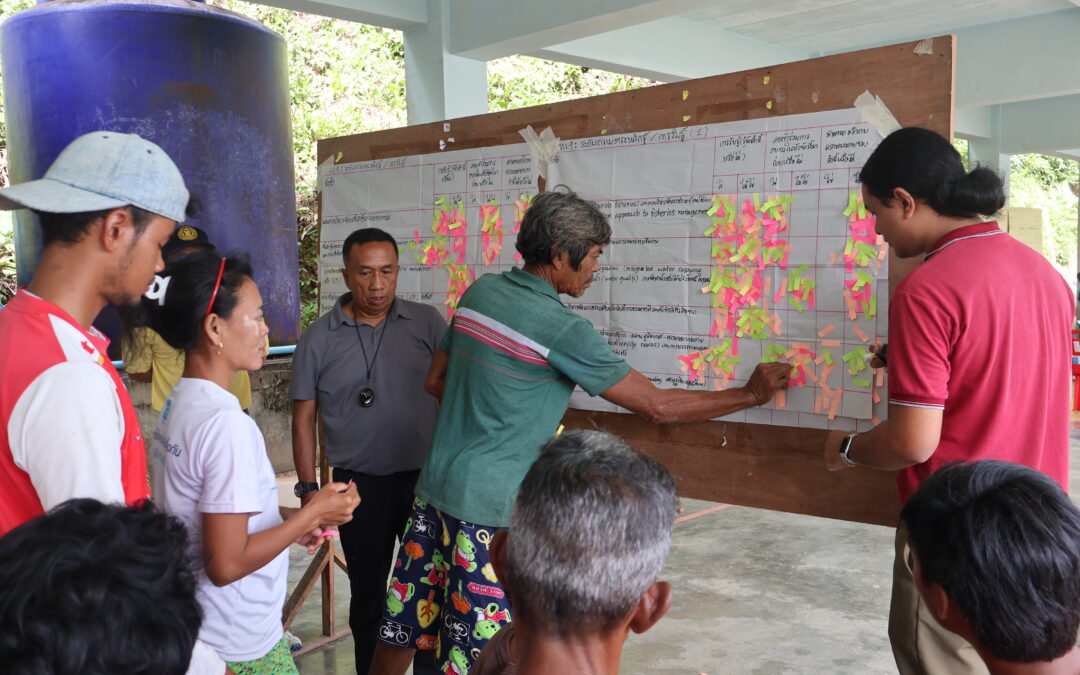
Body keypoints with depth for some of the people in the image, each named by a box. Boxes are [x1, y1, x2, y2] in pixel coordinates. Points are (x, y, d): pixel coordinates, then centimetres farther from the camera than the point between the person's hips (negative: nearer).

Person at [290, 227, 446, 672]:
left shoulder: (427, 322, -2)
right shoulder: (319, 339, -1)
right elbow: (304, 417, 3)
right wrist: (308, 487, -2)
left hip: (424, 475, 0)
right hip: (359, 484, 0)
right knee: (367, 591, 15)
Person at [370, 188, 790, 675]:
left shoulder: (480, 292, 5)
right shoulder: (563, 330, -16)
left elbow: (435, 381, 15)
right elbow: (657, 406, -12)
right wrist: (750, 394, -1)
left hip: (435, 486, 7)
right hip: (490, 508, -7)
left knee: (403, 627, 17)